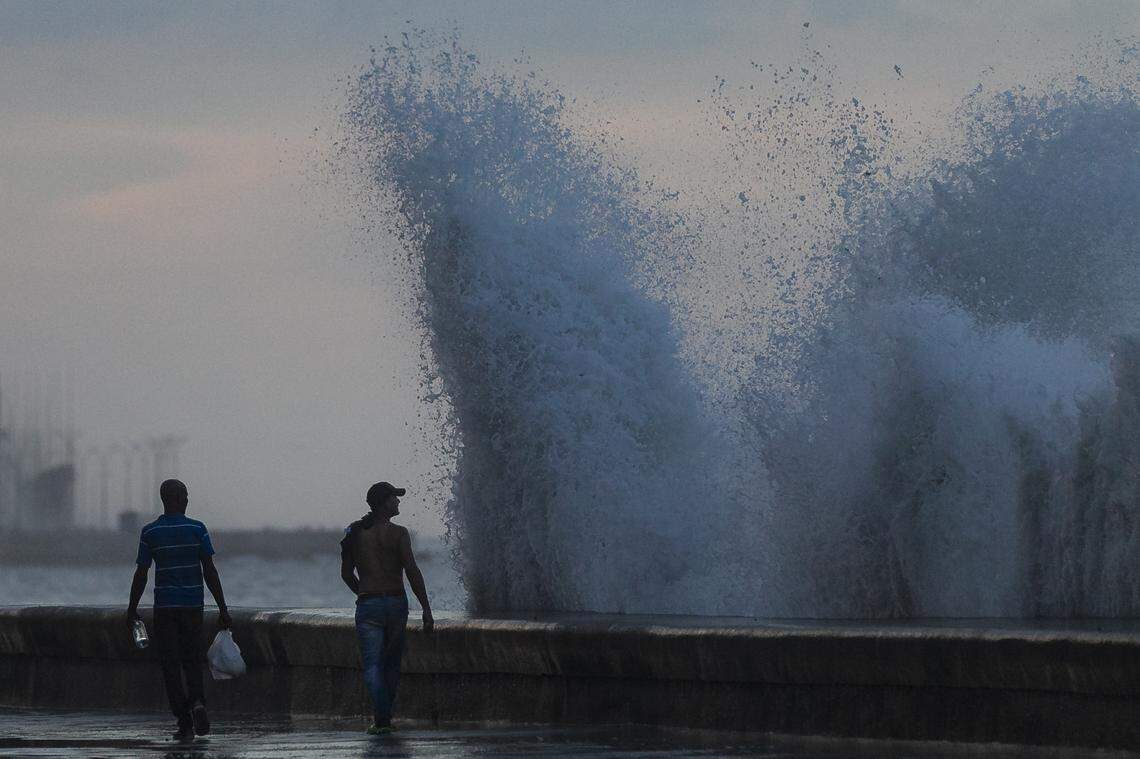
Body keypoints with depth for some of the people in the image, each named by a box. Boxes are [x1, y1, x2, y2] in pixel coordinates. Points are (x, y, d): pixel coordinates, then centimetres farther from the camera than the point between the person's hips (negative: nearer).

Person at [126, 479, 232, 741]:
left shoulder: (149, 533, -2)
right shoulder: (197, 529, -3)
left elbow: (141, 574, -1)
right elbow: (210, 571, -5)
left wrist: (132, 609, 11)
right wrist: (222, 608, -1)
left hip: (164, 608, 0)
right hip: (193, 606, 0)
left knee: (171, 665, 3)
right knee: (192, 661, 15)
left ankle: (184, 723, -3)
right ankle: (197, 702, -12)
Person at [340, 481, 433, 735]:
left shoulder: (355, 532, 6)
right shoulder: (397, 533, -6)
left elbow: (346, 574, 12)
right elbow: (412, 571, -13)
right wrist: (426, 609, -11)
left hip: (367, 606, 1)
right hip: (396, 602, -1)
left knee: (372, 664, -4)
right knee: (391, 663, 17)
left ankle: (381, 718, -22)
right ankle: (385, 715, 24)